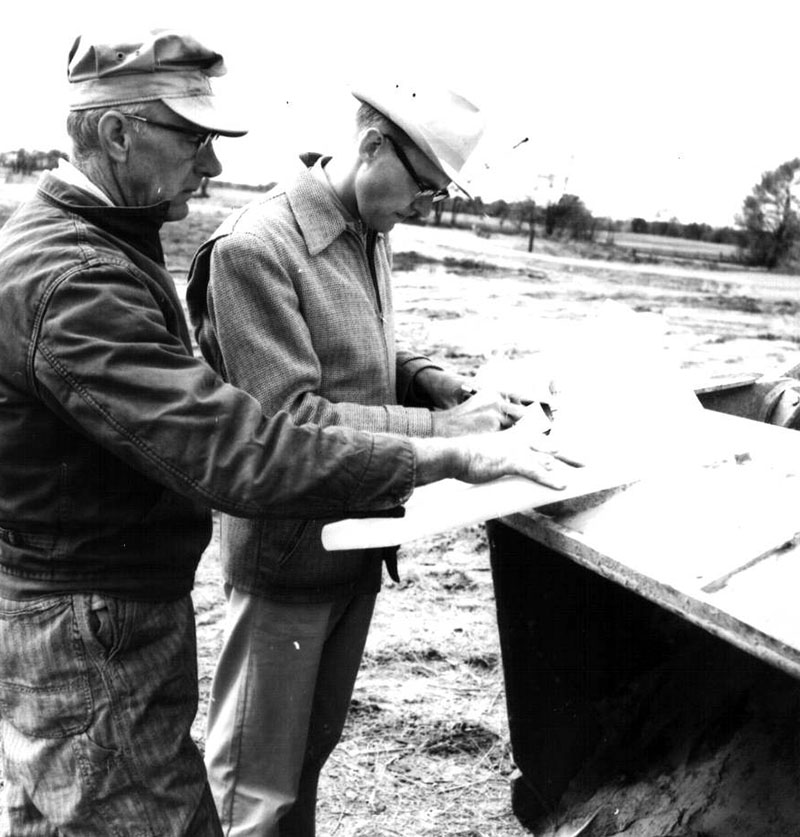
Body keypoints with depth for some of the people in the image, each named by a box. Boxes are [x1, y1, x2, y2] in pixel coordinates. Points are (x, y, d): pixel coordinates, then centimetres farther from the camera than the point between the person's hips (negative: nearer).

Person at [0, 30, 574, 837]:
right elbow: (236, 452, -34)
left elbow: (184, 403, 14)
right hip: (90, 628, -10)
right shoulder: (71, 280, -27)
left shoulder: (81, 238, 9)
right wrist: (451, 457, -28)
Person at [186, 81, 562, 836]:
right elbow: (289, 423, -24)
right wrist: (440, 430, -23)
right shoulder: (255, 248, -21)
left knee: (314, 745, 25)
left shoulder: (369, 232, 5)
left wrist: (434, 382, -2)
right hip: (289, 551, -7)